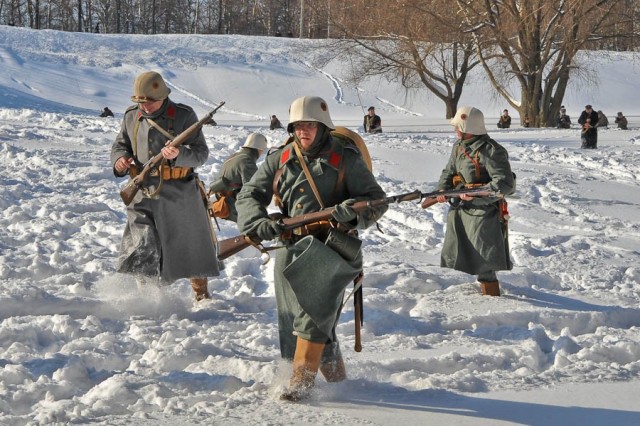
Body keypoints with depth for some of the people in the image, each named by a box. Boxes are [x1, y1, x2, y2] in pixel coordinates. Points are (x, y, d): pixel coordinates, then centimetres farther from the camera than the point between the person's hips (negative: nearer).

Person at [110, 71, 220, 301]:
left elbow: (201, 152, -8)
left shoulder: (184, 116, -5)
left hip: (179, 195, -2)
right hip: (143, 194, 2)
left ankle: (201, 294, 33)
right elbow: (120, 145, 18)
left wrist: (179, 155, -29)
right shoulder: (131, 117, 6)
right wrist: (119, 160, -6)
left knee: (192, 247, 12)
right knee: (143, 251, -9)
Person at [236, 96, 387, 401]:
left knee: (314, 312, -19)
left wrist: (352, 211, -23)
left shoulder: (345, 158, 0)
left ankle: (302, 380, -15)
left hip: (332, 247, -5)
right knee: (295, 315, 10)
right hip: (291, 249, 5)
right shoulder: (279, 159, 11)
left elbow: (377, 200, -1)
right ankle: (335, 374, 28)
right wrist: (258, 222, -11)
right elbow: (249, 195, 10)